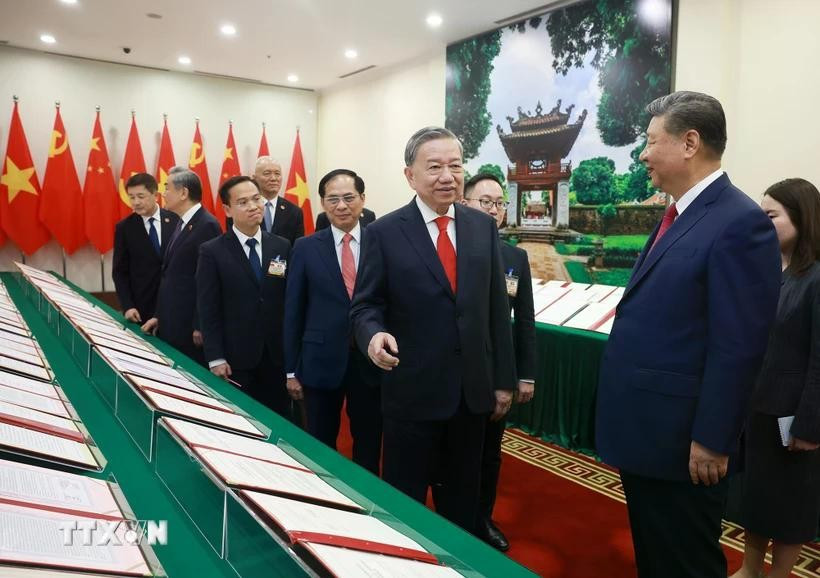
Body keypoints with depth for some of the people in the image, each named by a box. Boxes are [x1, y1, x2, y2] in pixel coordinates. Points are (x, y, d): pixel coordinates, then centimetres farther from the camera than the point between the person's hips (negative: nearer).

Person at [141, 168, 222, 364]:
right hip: (171, 325, 8)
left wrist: (200, 327, -17)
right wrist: (159, 316, 15)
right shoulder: (182, 223, 14)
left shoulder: (207, 225, -15)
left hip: (189, 327, -8)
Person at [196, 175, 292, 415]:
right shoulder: (212, 252, -3)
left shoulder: (282, 247, 5)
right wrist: (216, 358, -9)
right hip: (235, 359, -2)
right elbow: (208, 310, -5)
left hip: (277, 356, 3)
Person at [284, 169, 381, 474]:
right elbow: (293, 311, 2)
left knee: (368, 446, 14)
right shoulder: (306, 248, 0)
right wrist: (292, 369, 1)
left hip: (370, 361, 0)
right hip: (321, 362, 1)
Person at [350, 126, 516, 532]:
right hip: (413, 389, -3)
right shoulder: (384, 232, -6)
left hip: (473, 388, 4)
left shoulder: (483, 227, 4)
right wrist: (374, 335, -28)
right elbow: (365, 305, -4)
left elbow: (496, 308, 6)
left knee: (463, 497, 20)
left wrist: (504, 379, 6)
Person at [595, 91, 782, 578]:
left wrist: (711, 440, -19)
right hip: (645, 428, 9)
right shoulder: (679, 216, 12)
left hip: (680, 436, -9)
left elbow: (738, 346, -21)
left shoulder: (740, 222, -18)